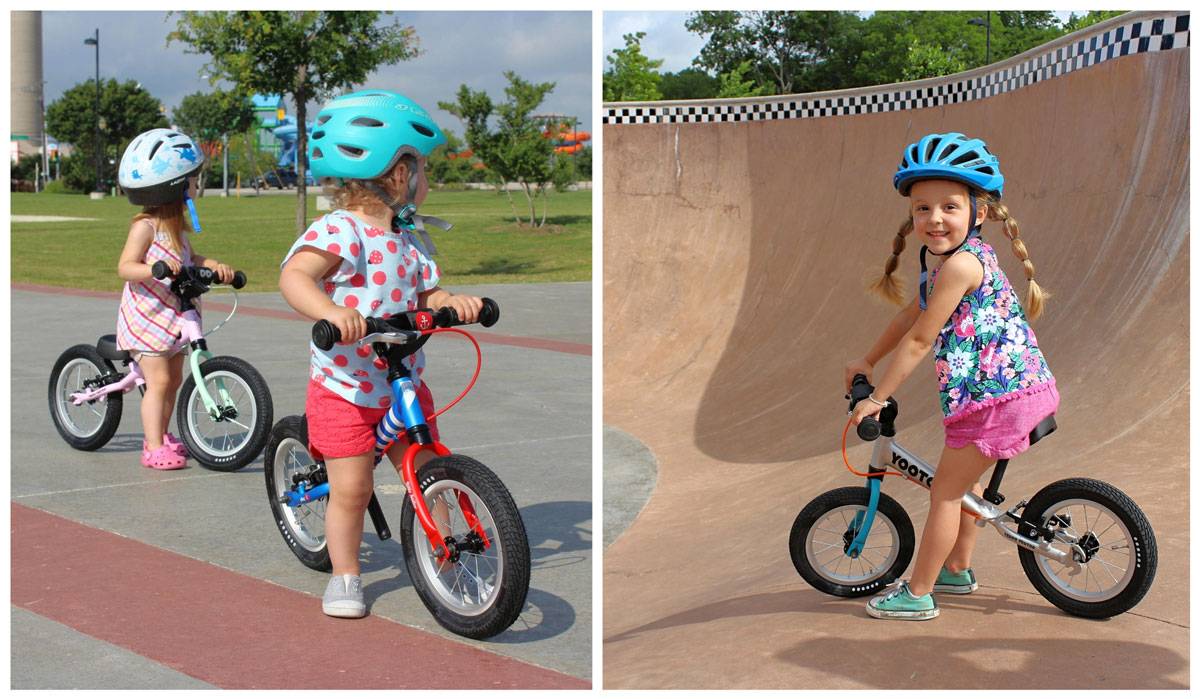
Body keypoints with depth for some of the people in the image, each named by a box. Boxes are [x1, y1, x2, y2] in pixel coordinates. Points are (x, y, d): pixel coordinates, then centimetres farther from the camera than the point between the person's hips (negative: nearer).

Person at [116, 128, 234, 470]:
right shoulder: (145, 226, -16)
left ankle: (161, 435, 26)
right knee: (158, 380, -11)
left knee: (173, 379, 13)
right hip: (146, 316, -9)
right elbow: (125, 267, -21)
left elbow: (189, 257, 16)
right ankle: (154, 447, -6)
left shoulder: (177, 225, 10)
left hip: (172, 316, 9)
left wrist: (214, 265, -2)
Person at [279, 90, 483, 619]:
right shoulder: (338, 231, -18)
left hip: (403, 385, 6)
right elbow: (294, 277, -31)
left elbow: (426, 294, 9)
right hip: (344, 387, -6)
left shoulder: (411, 242, 8)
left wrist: (453, 303, -14)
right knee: (352, 489, -4)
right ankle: (344, 576, 15)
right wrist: (331, 312, -50)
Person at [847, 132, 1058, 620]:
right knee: (964, 479, 25)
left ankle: (918, 594, 11)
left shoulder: (960, 264, -21)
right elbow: (910, 316, 22)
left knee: (945, 490, 1)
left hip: (996, 393, -10)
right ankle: (958, 570, 41)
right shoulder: (946, 261, 10)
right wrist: (867, 362, 28)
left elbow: (920, 340, -19)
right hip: (1007, 386, 10)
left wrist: (877, 398, -11)